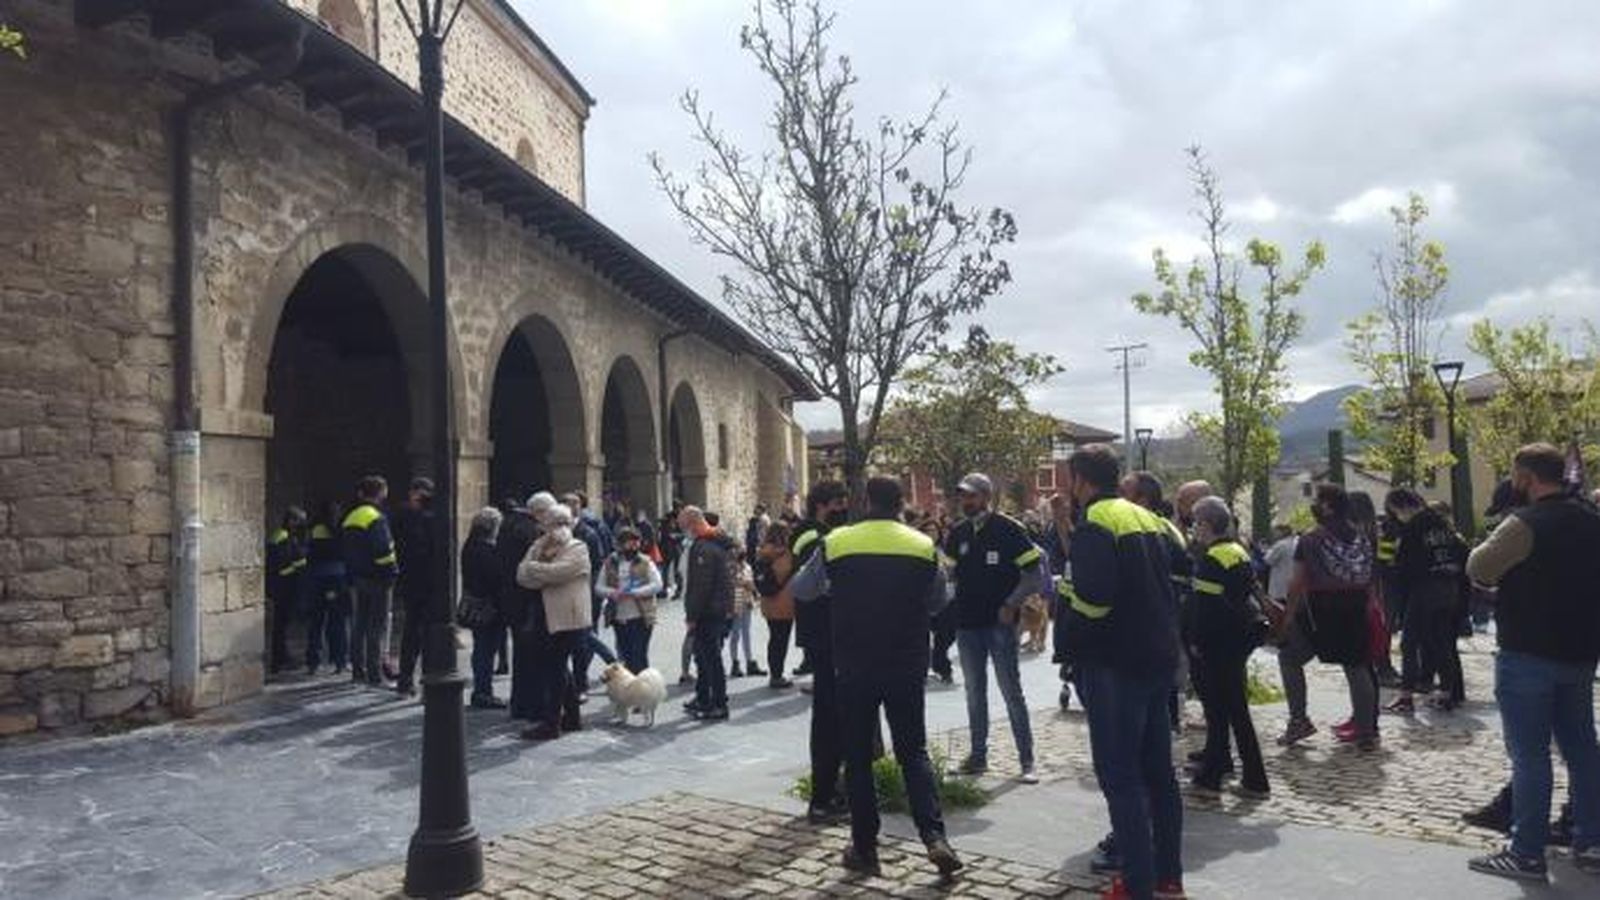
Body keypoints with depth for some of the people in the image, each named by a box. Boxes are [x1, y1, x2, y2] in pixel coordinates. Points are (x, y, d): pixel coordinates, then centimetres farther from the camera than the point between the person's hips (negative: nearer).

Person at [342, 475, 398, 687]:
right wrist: (392, 571, -13)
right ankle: (375, 674, -3)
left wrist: (352, 574, 18)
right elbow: (383, 550, -22)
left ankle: (358, 670, 21)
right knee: (377, 626, -3)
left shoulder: (349, 518, 12)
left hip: (358, 577, 8)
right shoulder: (376, 518, -16)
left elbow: (345, 549, 15)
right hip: (377, 578, -8)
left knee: (359, 624, 15)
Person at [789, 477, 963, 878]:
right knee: (914, 752, 11)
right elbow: (937, 602, 10)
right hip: (907, 667, 1)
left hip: (854, 667, -1)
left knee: (858, 757, 11)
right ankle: (935, 838, -2)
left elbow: (801, 591, 8)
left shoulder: (834, 544, -6)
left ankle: (865, 848, 15)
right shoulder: (924, 547, -3)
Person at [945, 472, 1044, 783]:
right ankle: (978, 755, 22)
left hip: (1000, 622, -5)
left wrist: (1011, 604, -13)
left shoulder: (1008, 529, -7)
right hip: (967, 623, 6)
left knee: (1011, 691, -2)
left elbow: (1033, 573, -7)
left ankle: (1027, 760, 6)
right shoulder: (958, 534, 9)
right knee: (974, 693, 12)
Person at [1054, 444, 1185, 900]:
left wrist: (1064, 587, -6)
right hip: (1159, 658, 9)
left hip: (1113, 664, -9)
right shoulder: (1148, 519, 13)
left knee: (1120, 777, -2)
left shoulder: (1096, 523, -14)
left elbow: (1092, 598, -27)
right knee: (1158, 770, 16)